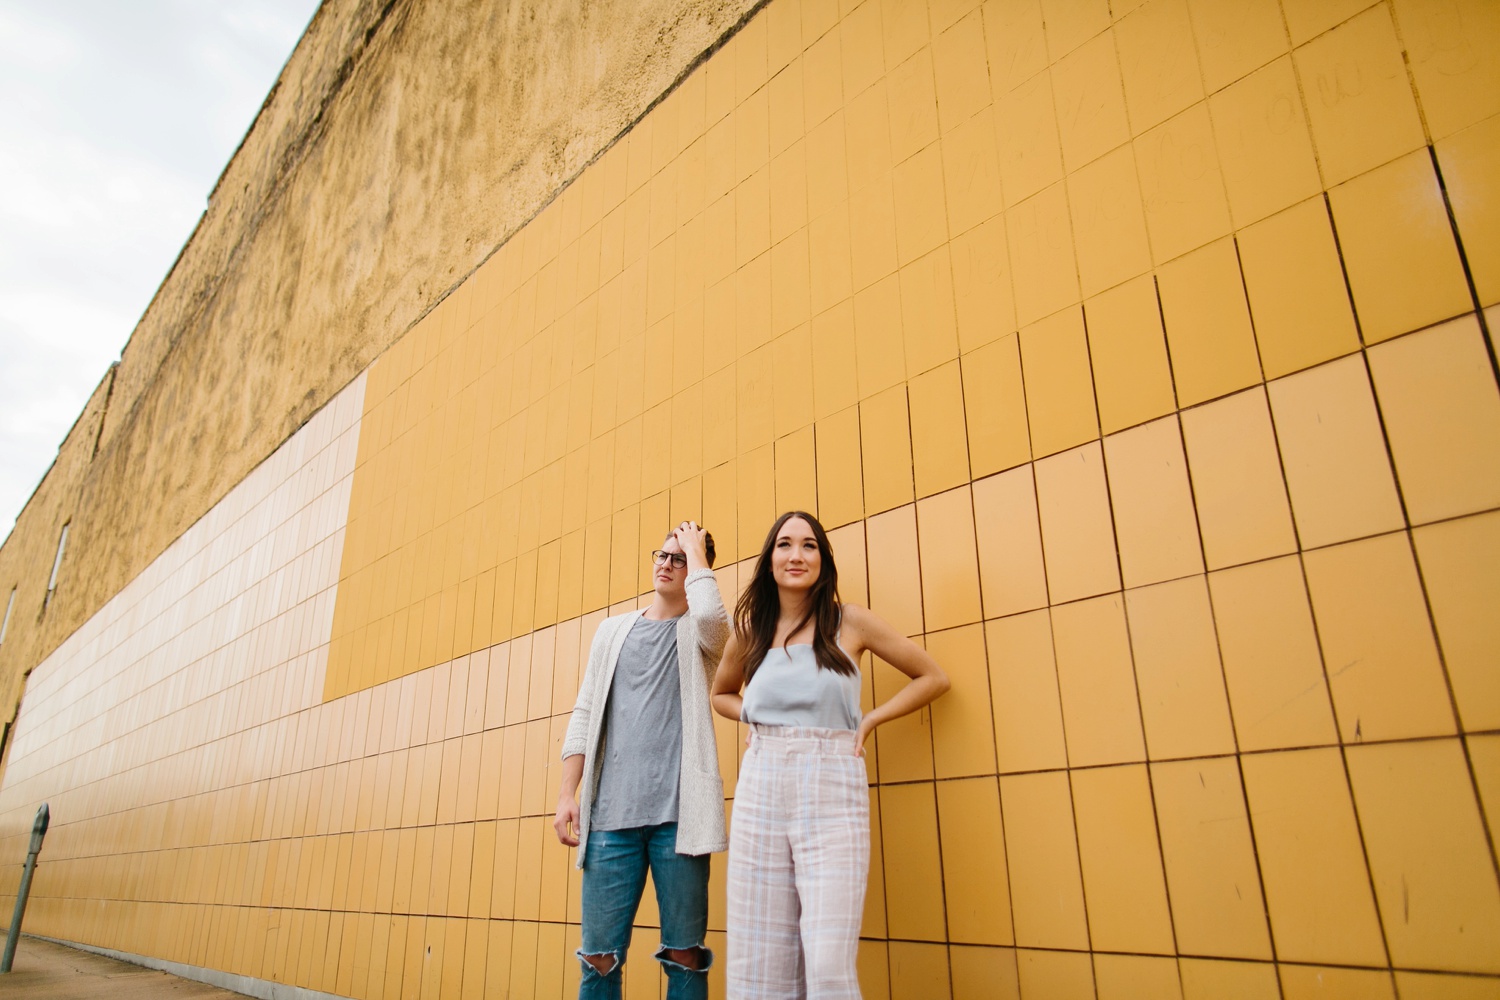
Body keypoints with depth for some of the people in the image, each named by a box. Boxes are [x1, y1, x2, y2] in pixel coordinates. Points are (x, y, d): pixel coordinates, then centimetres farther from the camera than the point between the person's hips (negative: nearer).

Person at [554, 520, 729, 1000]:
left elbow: (708, 612, -21)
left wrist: (696, 551, -4)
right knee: (600, 955, 3)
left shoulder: (700, 633, 6)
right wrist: (568, 794, 5)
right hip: (611, 813, 3)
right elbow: (584, 714, 13)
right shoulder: (613, 629, 17)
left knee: (684, 955, 3)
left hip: (677, 812, -3)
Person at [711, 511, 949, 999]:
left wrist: (869, 720, 1)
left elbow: (933, 677, 10)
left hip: (832, 793, -3)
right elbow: (721, 694, 29)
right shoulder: (750, 630, 10)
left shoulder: (849, 622, 2)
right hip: (760, 791, 3)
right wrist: (756, 717, 8)